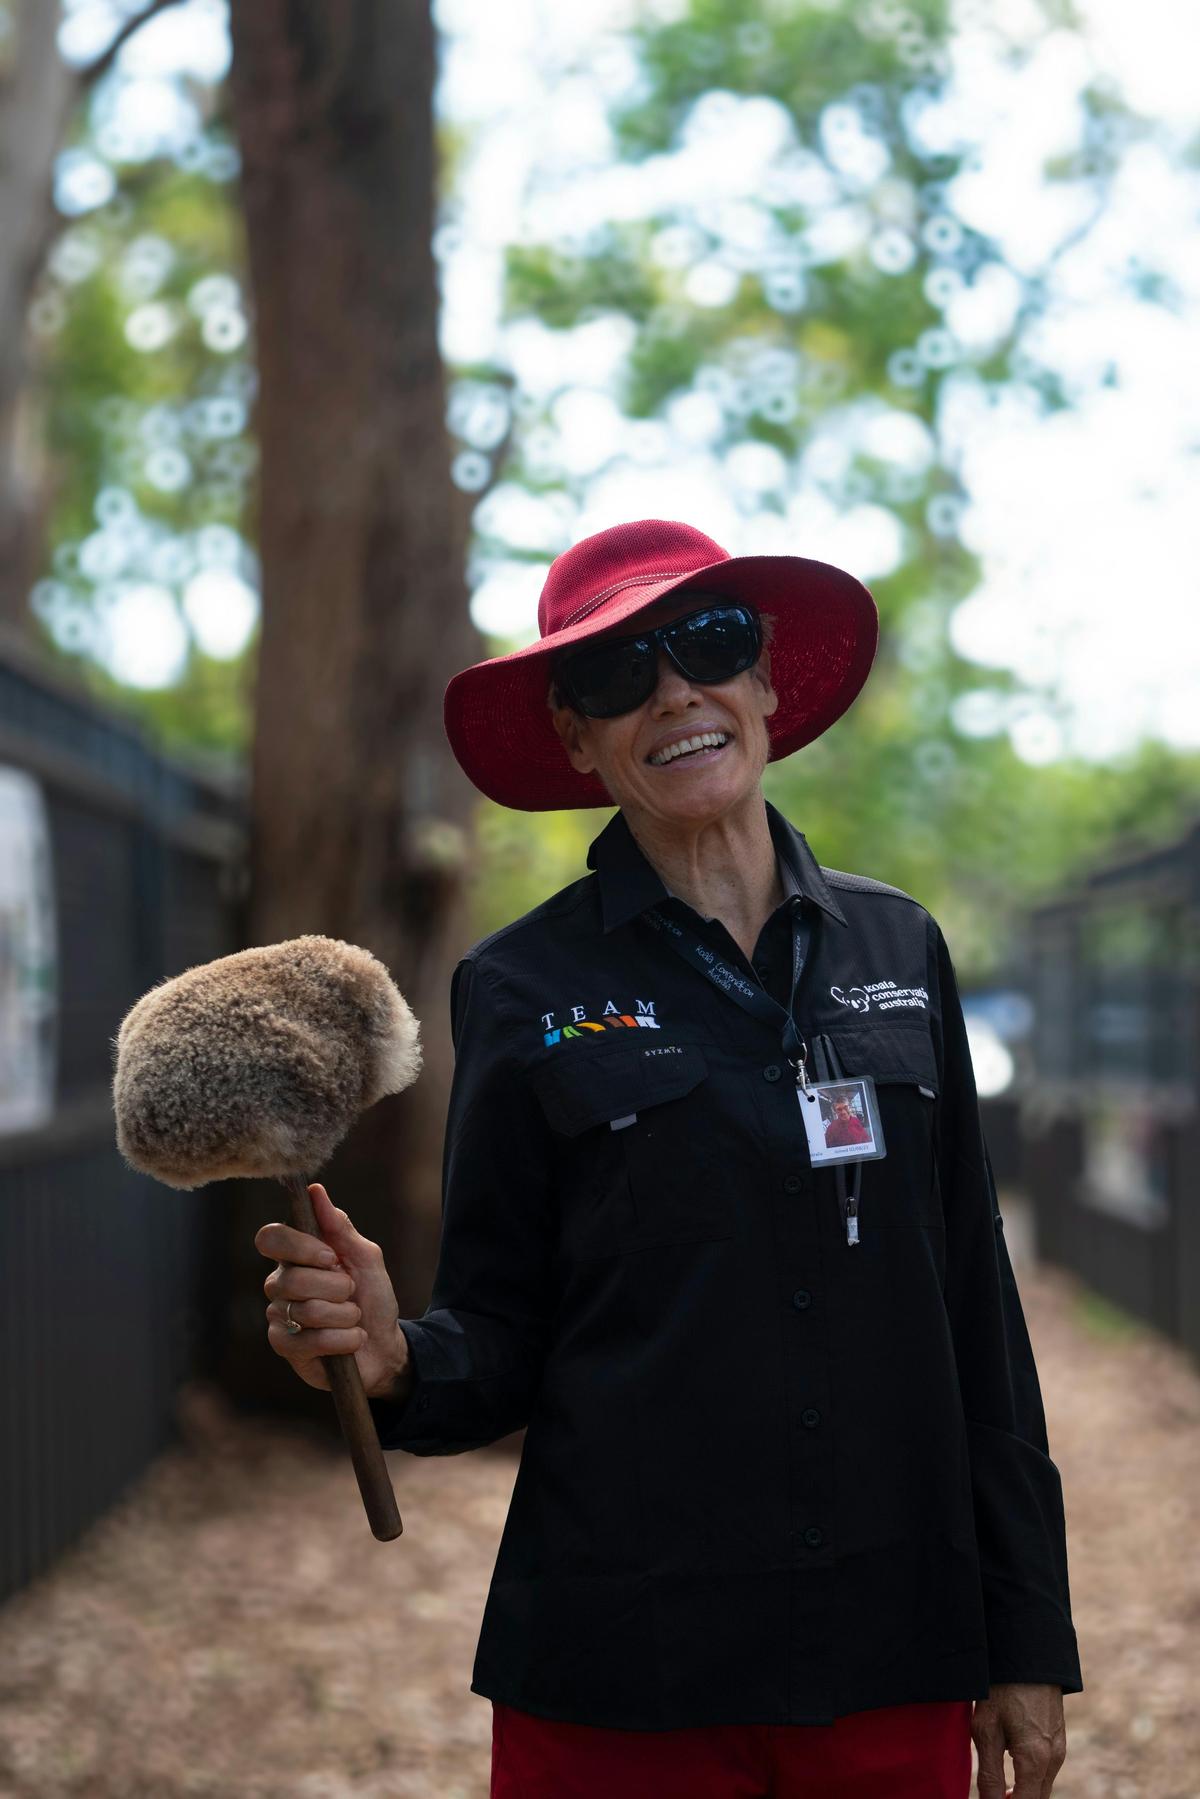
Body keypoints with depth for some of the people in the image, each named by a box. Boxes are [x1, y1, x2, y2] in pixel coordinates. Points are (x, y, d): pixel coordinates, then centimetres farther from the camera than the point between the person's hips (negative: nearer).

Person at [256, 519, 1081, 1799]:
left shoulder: (896, 946, 6)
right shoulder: (526, 987, -1)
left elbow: (976, 1308, 8)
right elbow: (502, 1345, 1)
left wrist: (1026, 1640, 6)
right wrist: (396, 1360, -21)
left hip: (895, 1659, 2)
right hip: (625, 1674, -2)